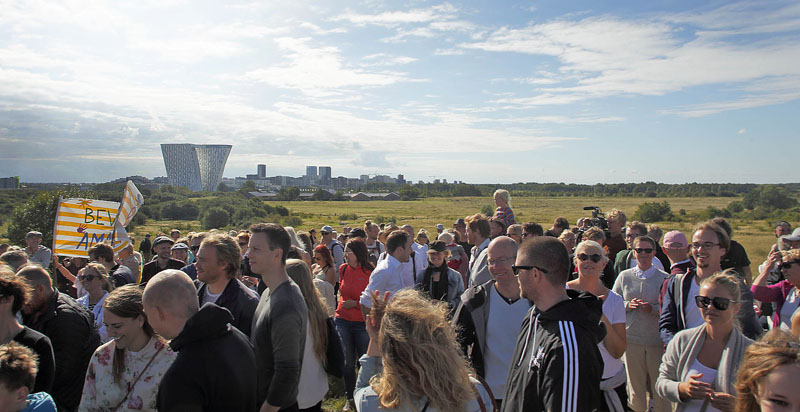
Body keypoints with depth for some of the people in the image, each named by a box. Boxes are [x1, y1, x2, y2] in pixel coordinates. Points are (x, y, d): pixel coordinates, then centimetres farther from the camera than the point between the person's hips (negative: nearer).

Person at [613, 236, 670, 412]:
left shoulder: (664, 278, -1)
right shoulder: (624, 276, 5)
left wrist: (653, 308, -18)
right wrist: (628, 305, -10)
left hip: (657, 339, -2)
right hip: (631, 338, 2)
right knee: (635, 381, 12)